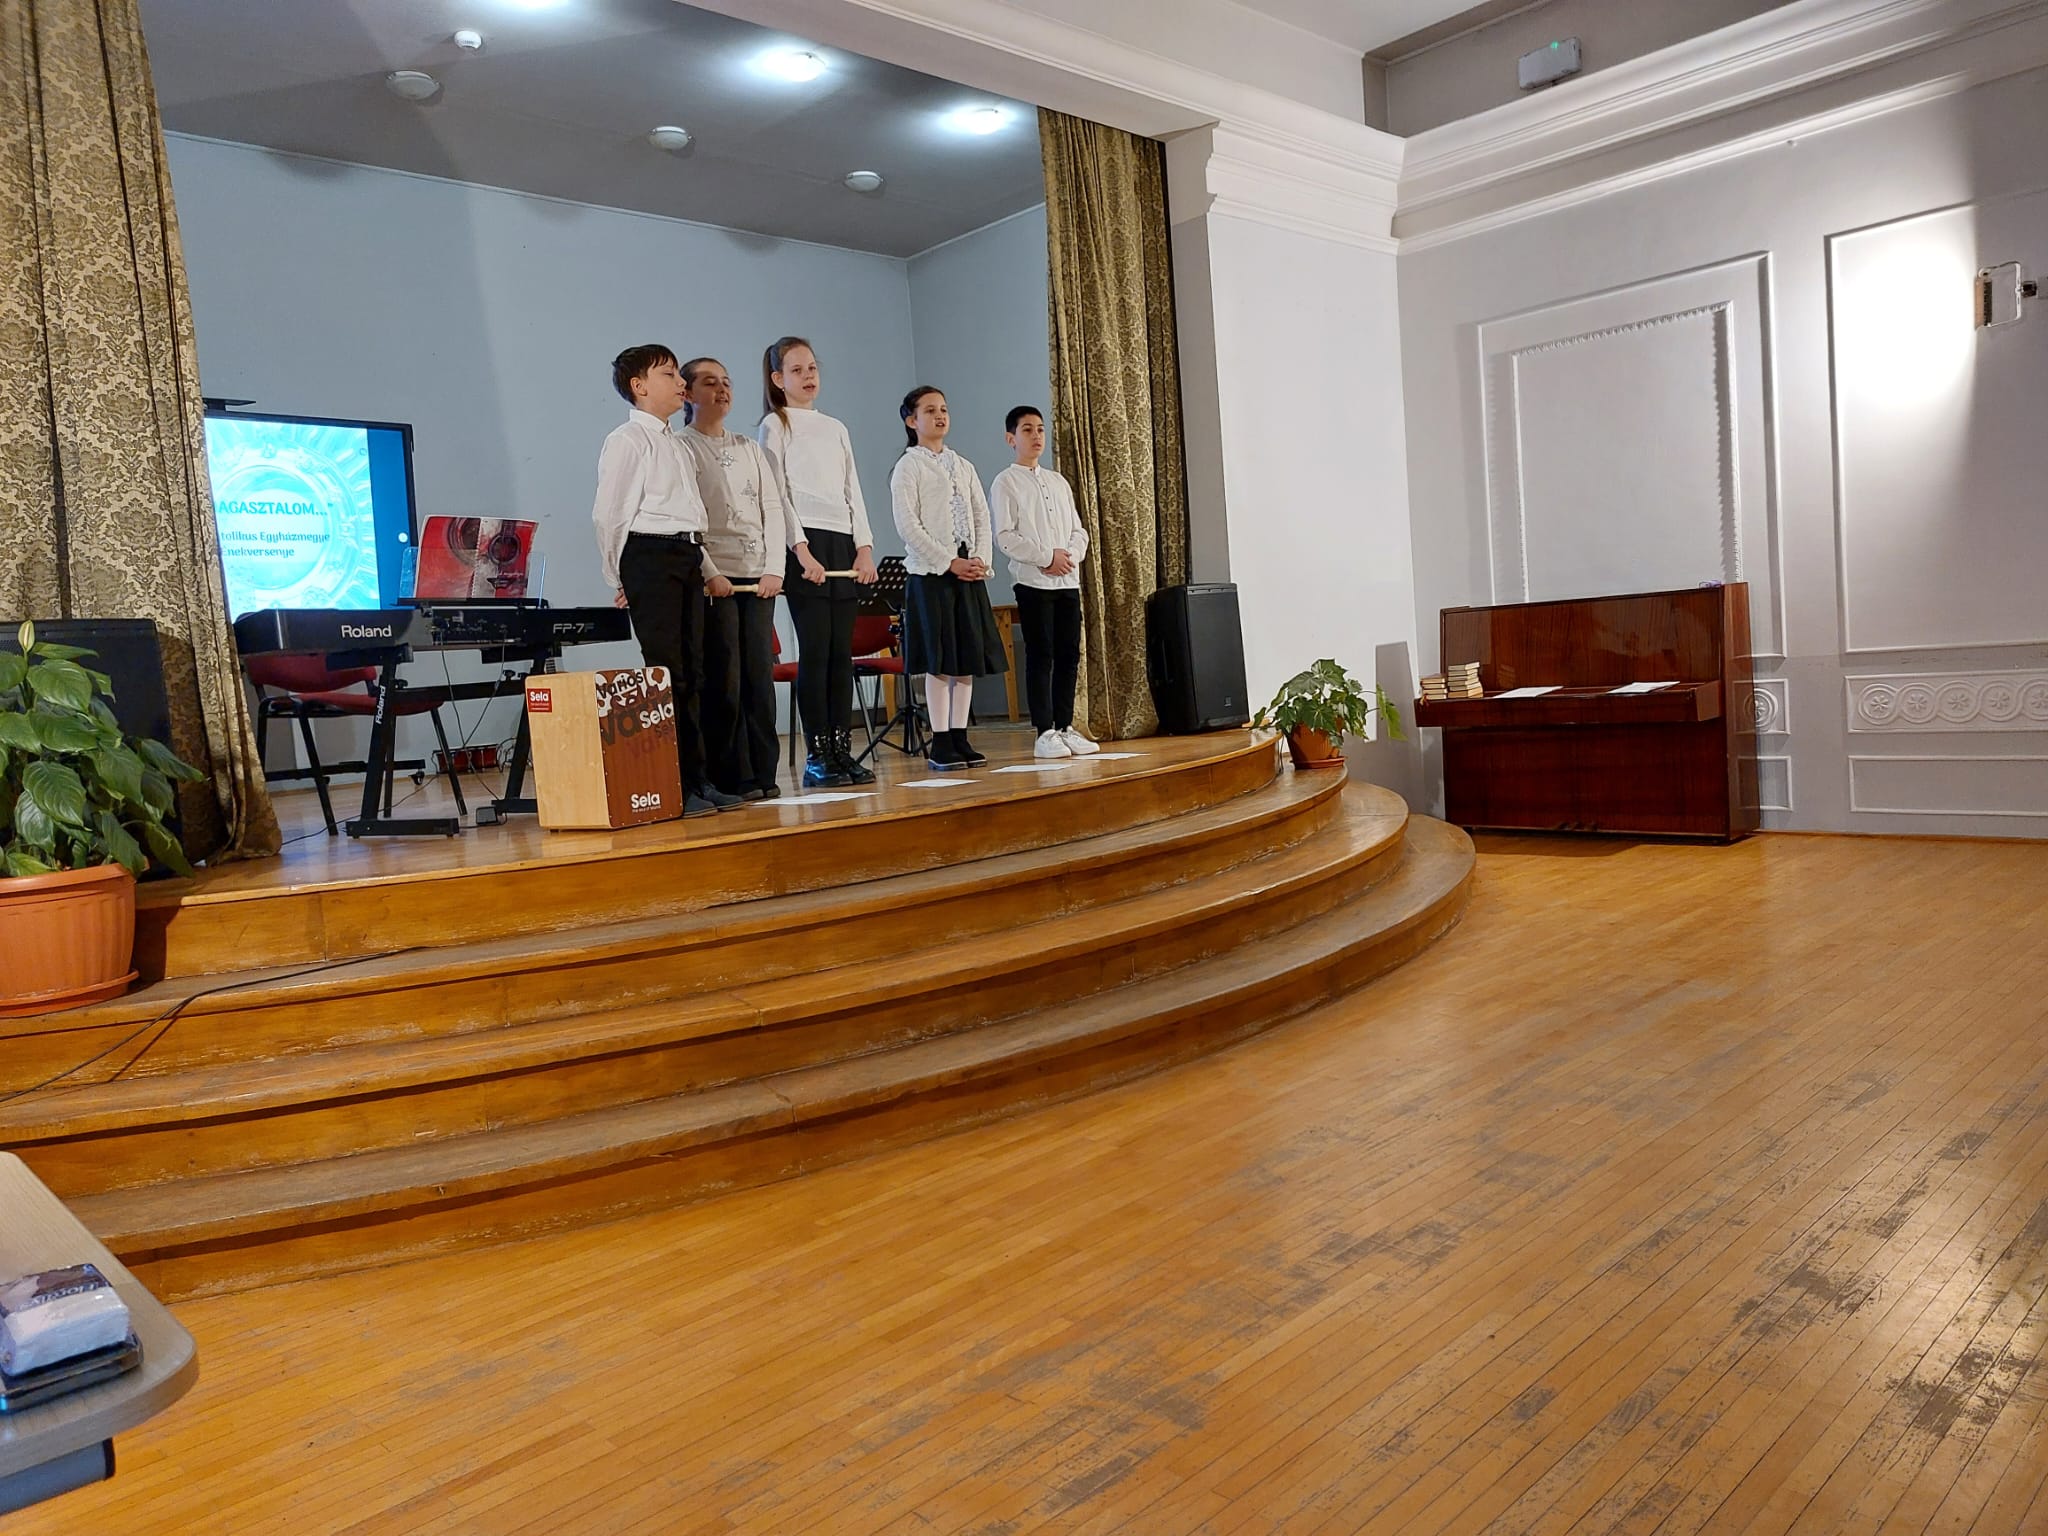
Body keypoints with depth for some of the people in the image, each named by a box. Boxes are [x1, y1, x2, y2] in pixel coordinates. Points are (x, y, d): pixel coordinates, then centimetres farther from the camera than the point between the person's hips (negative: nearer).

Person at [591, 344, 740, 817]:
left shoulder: (673, 443, 23)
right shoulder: (628, 439, -4)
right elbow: (609, 513, -7)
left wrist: (709, 570, 20)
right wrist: (619, 580, -6)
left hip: (686, 557, 8)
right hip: (650, 555, -8)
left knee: (689, 672, 8)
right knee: (666, 672, -10)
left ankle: (695, 778, 12)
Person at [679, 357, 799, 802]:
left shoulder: (749, 448, 18)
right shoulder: (681, 448, 1)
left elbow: (773, 507, 12)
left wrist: (774, 569, -1)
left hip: (759, 578, 5)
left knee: (760, 676, 3)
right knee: (723, 680, -5)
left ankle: (763, 772, 9)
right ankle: (732, 778, 1)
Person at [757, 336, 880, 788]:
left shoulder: (835, 428, 20)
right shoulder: (775, 426, 4)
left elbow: (853, 491, 16)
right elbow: (778, 493, -5)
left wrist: (864, 547, 3)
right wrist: (802, 551, -15)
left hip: (845, 545, 5)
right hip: (805, 544, -5)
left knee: (842, 651, 3)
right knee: (815, 649, -8)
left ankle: (842, 751, 6)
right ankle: (816, 757, -4)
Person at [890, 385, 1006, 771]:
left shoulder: (963, 466, 18)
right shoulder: (909, 466, -1)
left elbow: (982, 516, 14)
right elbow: (908, 525, -10)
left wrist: (980, 559, -4)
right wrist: (949, 563, -14)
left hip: (969, 571, 6)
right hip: (931, 571, -6)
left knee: (968, 657, 4)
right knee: (940, 660, -6)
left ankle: (960, 737, 10)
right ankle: (940, 744, -1)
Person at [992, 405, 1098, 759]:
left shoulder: (1058, 481, 17)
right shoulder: (1007, 482, 0)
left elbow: (1079, 530, 15)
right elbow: (1005, 536, -10)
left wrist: (1071, 555, -6)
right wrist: (1047, 557, -15)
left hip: (1068, 580, 6)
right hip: (1033, 581, -5)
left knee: (1069, 655, 5)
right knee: (1040, 656, -5)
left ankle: (1065, 727, 12)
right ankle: (1044, 733, -2)